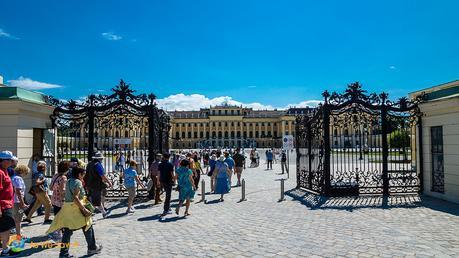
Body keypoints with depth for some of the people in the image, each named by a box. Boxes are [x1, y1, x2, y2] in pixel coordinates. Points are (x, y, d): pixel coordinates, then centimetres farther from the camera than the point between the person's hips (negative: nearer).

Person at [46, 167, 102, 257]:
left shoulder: (68, 181, 11)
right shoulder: (78, 182, -16)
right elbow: (75, 198, -24)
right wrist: (84, 209, -24)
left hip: (66, 207, 8)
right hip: (76, 208, -8)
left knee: (67, 231, 9)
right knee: (88, 227, 10)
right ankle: (92, 248, 22)